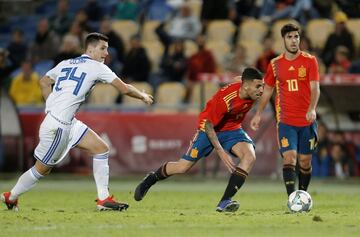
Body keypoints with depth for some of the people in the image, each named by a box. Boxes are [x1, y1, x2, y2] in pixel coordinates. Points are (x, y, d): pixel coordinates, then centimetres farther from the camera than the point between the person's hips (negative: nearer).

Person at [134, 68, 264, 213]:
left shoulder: (252, 93, -17)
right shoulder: (225, 98, -35)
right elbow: (208, 124, -25)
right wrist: (220, 151, -29)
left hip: (231, 129, 5)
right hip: (210, 128, -5)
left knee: (250, 156, -22)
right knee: (183, 167, -6)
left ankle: (225, 202, -22)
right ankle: (150, 179, 26)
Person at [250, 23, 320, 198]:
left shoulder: (310, 61, 0)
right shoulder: (275, 64, 6)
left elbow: (315, 88, -8)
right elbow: (267, 90, 17)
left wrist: (312, 109, -25)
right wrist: (258, 114, 13)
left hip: (307, 121, 0)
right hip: (285, 121, 0)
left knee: (305, 162, 6)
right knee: (289, 158, -15)